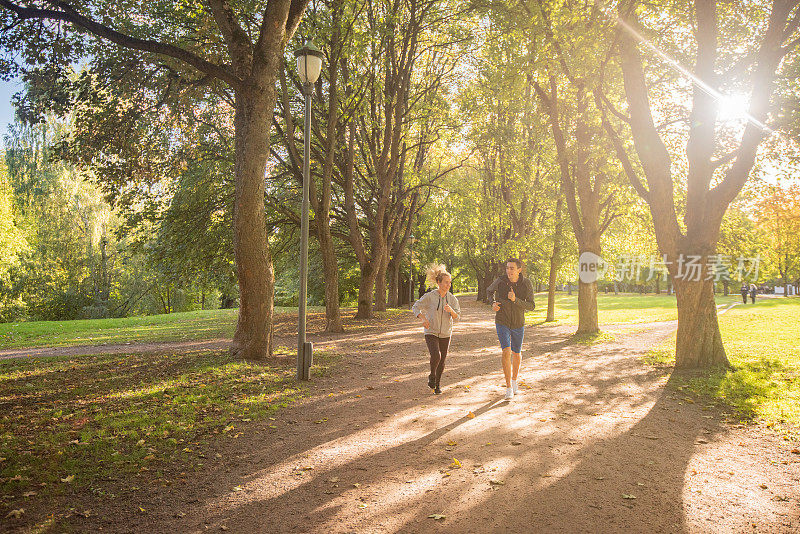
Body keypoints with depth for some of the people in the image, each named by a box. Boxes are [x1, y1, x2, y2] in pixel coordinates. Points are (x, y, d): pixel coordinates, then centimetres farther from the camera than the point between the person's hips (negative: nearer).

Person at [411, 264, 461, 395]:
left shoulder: (452, 299, -3)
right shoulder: (429, 296, -11)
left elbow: (457, 317, -7)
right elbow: (415, 307, -6)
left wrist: (451, 310, -29)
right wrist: (423, 319, -23)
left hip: (445, 334, 3)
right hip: (431, 333, -3)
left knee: (442, 361, 9)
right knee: (436, 356, -24)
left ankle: (438, 383, 33)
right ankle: (432, 376, 6)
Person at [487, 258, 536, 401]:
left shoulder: (526, 284, -15)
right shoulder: (500, 281, -14)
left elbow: (531, 306, -17)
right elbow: (489, 291, 8)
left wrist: (515, 300, -32)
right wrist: (493, 303, -12)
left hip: (518, 324, 2)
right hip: (502, 323, -1)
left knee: (516, 353, 17)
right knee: (506, 352, -19)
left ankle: (514, 380, 44)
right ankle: (509, 388, -11)